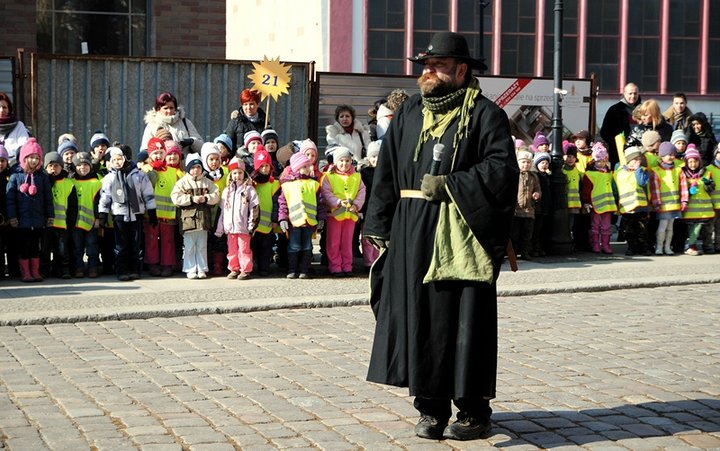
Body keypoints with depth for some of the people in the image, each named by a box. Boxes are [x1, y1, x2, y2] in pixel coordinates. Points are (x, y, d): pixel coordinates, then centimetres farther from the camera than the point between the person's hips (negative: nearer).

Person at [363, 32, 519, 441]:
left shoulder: (483, 114, -2)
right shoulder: (409, 114, 15)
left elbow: (501, 168, -12)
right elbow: (387, 173, 14)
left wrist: (449, 186, -15)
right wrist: (380, 227, 8)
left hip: (460, 236, -5)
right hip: (412, 236, 5)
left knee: (462, 320, -2)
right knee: (416, 316, 5)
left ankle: (473, 410, 9)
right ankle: (431, 408, 14)